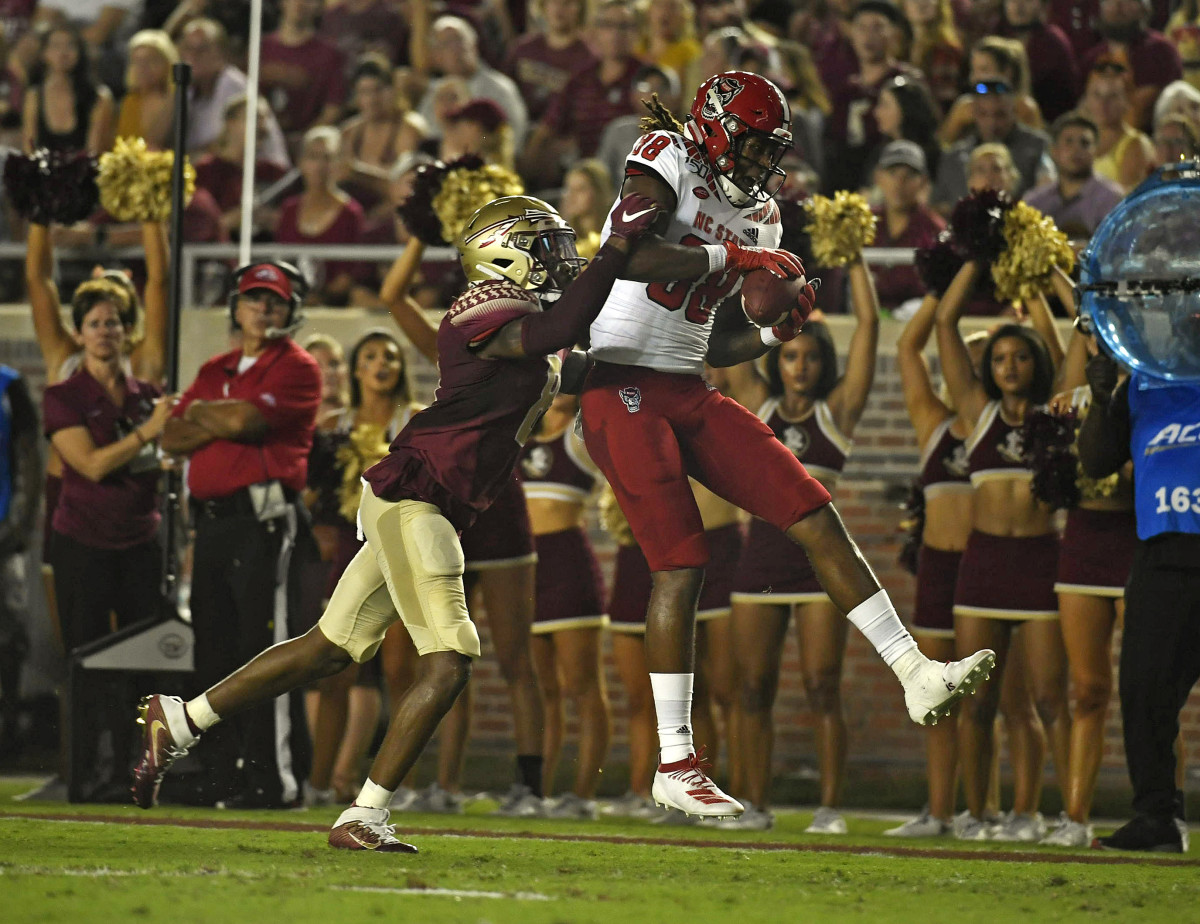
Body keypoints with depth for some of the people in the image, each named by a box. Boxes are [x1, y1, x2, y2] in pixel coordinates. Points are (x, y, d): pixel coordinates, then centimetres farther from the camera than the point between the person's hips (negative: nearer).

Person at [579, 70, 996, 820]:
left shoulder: (758, 217, 16)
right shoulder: (669, 161, -5)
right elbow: (627, 257, -24)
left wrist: (779, 334, 1)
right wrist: (731, 256, -18)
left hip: (691, 392, 8)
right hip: (623, 385, -8)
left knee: (817, 520, 1)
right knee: (681, 566, -12)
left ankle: (917, 676, 4)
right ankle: (675, 766, -6)